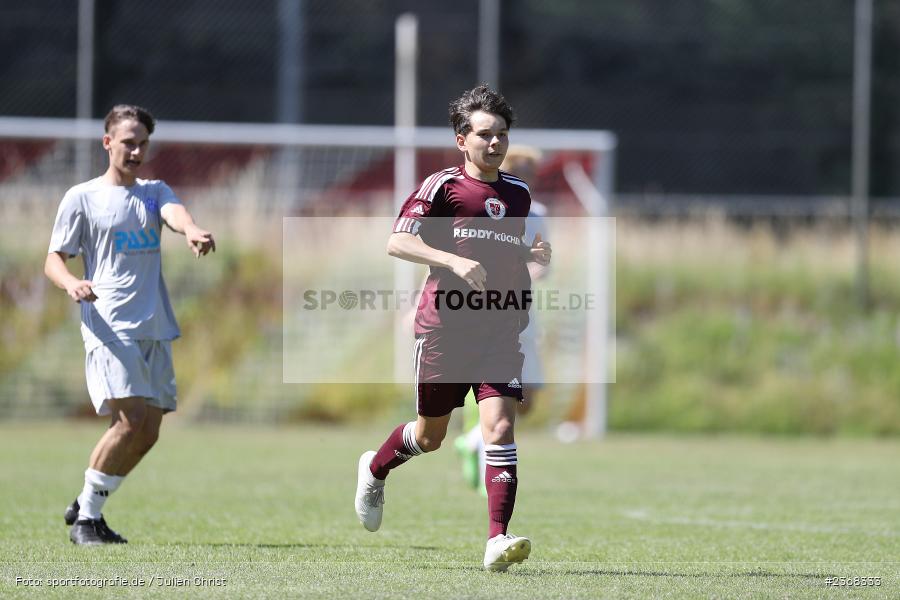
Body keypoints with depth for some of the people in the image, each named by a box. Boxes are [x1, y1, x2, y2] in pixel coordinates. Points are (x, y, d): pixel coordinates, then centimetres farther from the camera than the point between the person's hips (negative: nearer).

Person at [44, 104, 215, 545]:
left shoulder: (154, 192, 15)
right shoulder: (82, 197, 4)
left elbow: (175, 212, -8)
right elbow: (53, 260, 5)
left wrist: (192, 231, -33)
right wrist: (72, 284, -19)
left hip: (155, 328, 5)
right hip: (108, 324, -5)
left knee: (147, 433, 2)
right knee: (131, 418, -20)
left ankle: (87, 509, 19)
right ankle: (84, 518, -8)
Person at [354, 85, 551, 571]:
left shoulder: (518, 193, 14)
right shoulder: (443, 186, -4)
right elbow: (397, 242, -12)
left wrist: (532, 254, 7)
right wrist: (454, 261, -24)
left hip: (500, 331, 3)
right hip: (445, 326, -3)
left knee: (500, 427, -14)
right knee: (430, 436, 11)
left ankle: (497, 541, -19)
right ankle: (375, 469, 44)